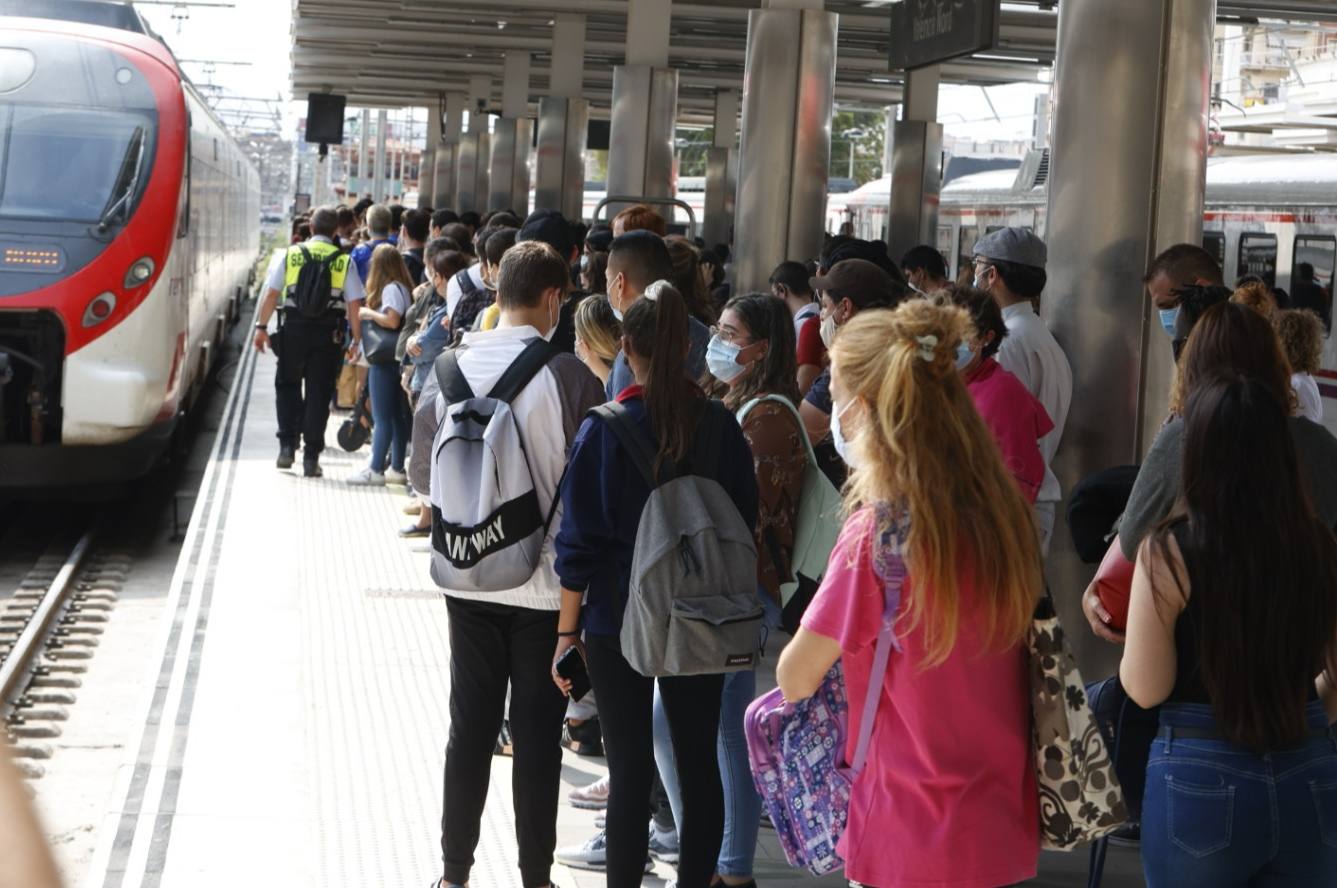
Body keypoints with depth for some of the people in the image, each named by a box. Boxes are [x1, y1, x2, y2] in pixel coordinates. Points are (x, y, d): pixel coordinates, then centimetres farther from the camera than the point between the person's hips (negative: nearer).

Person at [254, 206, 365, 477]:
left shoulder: (291, 254, 2)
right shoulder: (344, 261, 2)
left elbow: (271, 294, -1)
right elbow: (355, 304, -3)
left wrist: (261, 326, 6)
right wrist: (357, 339, 3)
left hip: (293, 329, 0)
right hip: (328, 333, 0)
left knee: (287, 386, 18)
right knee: (319, 393, 5)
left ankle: (287, 446, 9)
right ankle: (311, 459, 5)